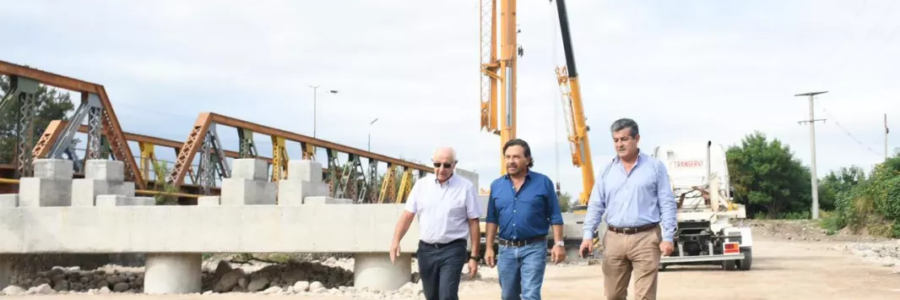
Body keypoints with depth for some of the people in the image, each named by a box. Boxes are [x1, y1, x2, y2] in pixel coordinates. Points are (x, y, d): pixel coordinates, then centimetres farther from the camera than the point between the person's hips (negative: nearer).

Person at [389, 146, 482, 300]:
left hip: (452, 250, -4)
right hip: (426, 249, 4)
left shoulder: (466, 187, -4)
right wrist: (396, 241, -11)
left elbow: (473, 223, -2)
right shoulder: (421, 185, 4)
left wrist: (474, 257, -4)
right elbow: (407, 215, 4)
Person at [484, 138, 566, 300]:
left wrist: (558, 243, -8)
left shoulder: (543, 182, -2)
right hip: (506, 249, 4)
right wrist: (489, 247, 5)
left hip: (534, 248, -4)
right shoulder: (496, 185, 7)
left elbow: (555, 217, -1)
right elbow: (492, 219, 10)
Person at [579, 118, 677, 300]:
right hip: (614, 239, 4)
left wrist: (667, 237, -8)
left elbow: (667, 204, 0)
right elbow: (596, 205, 11)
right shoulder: (607, 170, 11)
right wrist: (588, 235, 0)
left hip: (645, 238, -4)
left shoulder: (655, 167, 2)